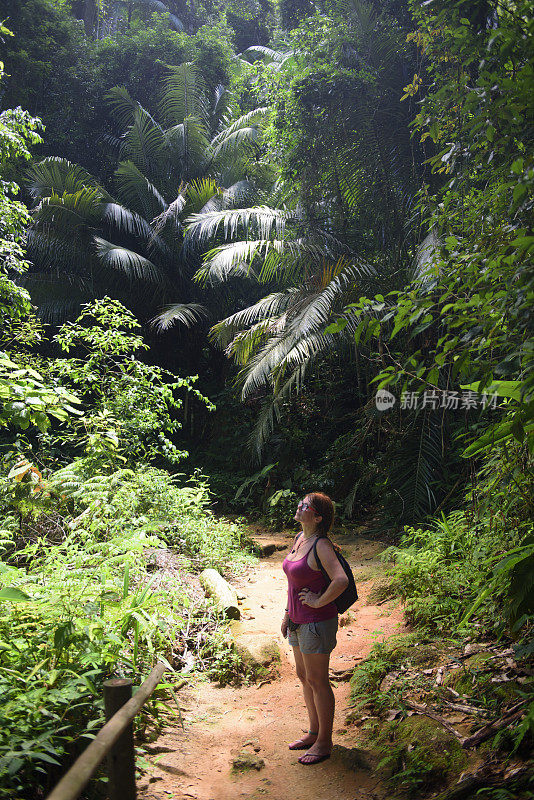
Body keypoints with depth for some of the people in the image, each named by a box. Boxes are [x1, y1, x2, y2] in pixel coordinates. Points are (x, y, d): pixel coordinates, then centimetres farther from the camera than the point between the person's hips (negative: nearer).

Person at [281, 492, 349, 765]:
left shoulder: (321, 545, -22)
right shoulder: (299, 538, 5)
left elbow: (341, 581, -35)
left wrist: (319, 602, -22)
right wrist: (288, 613, 17)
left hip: (317, 622, -9)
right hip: (298, 621, 9)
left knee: (317, 681, 5)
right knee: (304, 677, 20)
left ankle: (324, 742, 22)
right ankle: (314, 732, 37)